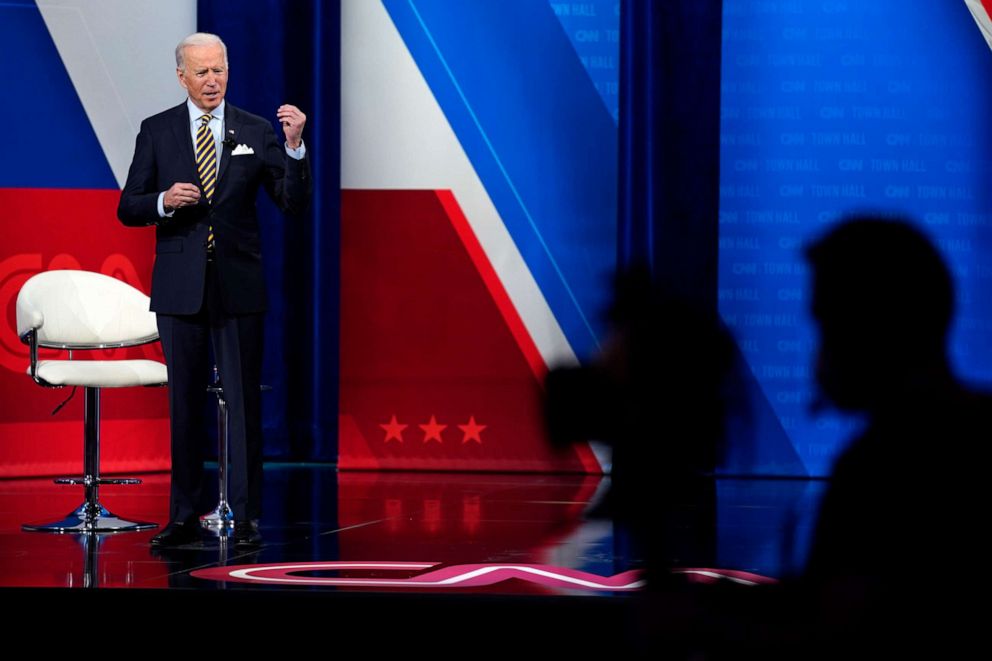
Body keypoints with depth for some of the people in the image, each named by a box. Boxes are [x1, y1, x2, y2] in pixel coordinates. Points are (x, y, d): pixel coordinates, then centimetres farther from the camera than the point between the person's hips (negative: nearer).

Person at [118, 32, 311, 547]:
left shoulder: (256, 132, 3)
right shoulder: (156, 132, 4)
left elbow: (294, 203, -3)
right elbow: (128, 209, 4)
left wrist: (294, 146, -17)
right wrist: (164, 201, -16)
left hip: (238, 286, -1)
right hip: (179, 287, 1)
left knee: (243, 402, -1)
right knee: (185, 403, 7)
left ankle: (247, 518, 3)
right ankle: (184, 517, 13)